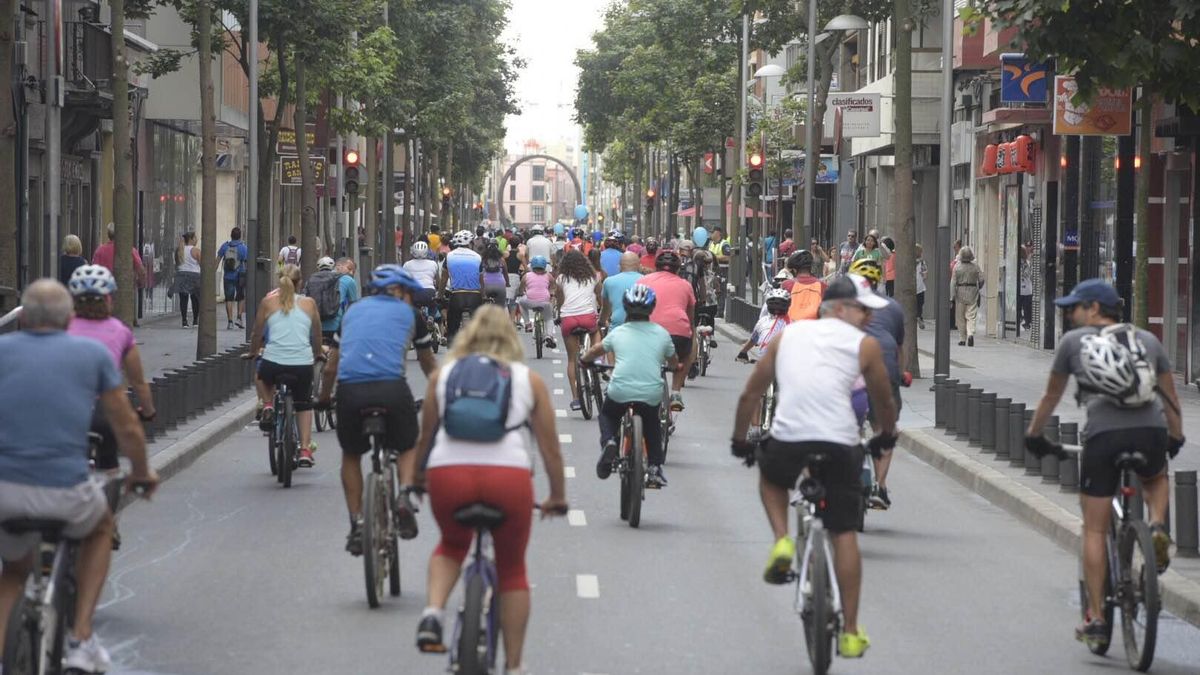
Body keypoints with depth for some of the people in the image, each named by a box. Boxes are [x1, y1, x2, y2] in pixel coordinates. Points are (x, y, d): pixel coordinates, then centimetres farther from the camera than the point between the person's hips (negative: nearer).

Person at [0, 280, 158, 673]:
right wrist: (141, 474, 31)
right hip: (65, 491, -1)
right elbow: (127, 427, 13)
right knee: (100, 527, 33)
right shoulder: (93, 353, 7)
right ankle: (81, 639, 21)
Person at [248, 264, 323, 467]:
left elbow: (257, 333, 15)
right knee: (303, 404, 23)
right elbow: (317, 334, 22)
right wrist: (318, 354, 41)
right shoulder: (309, 303, 10)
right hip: (303, 363, 1)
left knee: (263, 374, 36)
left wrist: (252, 352, 34)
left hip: (273, 363, -1)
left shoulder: (268, 302, 7)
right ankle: (305, 450, 17)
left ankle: (268, 407, 14)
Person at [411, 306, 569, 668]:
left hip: (448, 473, 1)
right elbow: (550, 448, 19)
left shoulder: (442, 374, 20)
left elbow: (426, 438, 25)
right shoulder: (528, 379, 18)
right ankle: (513, 666, 22)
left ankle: (433, 613, 5)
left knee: (452, 545, 31)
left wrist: (417, 479, 42)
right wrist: (558, 497, 32)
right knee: (512, 569, 20)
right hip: (508, 474, -1)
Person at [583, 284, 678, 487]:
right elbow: (673, 362, 24)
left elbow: (596, 350, 28)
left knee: (607, 415, 29)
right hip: (651, 394, 1)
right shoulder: (662, 334, 9)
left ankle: (608, 442, -1)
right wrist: (673, 367, 48)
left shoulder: (618, 333, 10)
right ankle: (655, 468, 21)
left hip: (620, 391, -1)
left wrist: (584, 359, 50)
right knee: (652, 424, 31)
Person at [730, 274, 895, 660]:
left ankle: (782, 543, 11)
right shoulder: (864, 344, 9)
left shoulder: (788, 335, 17)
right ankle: (850, 635, 14)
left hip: (787, 443, 2)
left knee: (770, 476, 36)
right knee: (844, 534, 13)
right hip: (840, 447, -1)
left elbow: (750, 394, 20)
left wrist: (740, 441, 33)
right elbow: (885, 401, 20)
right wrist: (886, 435, 41)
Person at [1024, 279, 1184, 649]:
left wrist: (1033, 434, 37)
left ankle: (1095, 619, 7)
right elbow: (1170, 396, 25)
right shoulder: (1148, 340, 21)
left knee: (1094, 530, 8)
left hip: (1104, 434, -2)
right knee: (1156, 480, 37)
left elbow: (1052, 395, 23)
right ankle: (1157, 527, 4)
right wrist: (1176, 438, 39)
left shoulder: (1073, 341, 14)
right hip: (1152, 430, 3)